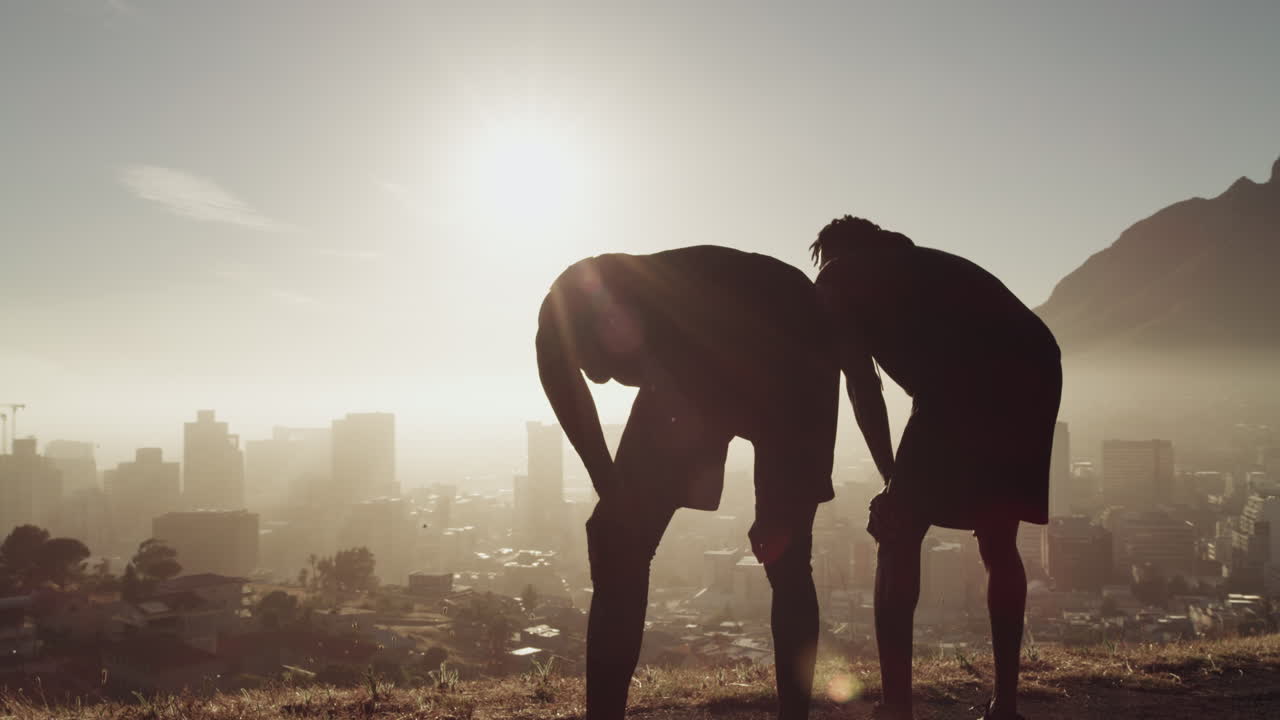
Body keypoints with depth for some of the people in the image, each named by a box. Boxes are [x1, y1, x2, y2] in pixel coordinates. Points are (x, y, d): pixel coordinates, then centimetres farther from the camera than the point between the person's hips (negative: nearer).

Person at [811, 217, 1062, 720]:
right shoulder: (931, 265, 37)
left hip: (964, 384, -6)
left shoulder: (837, 281, 20)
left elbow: (862, 386, 8)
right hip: (1035, 365, 6)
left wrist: (893, 477, 11)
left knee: (898, 539, 5)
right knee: (998, 545, 20)